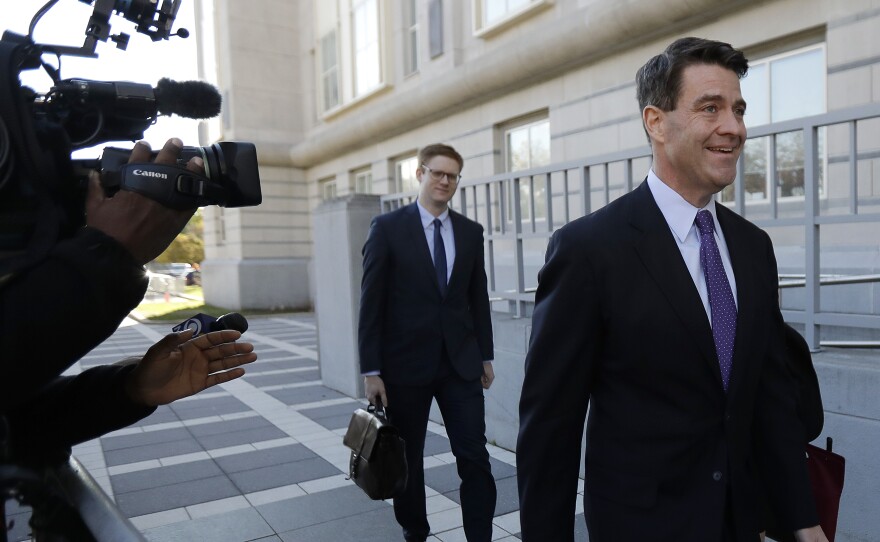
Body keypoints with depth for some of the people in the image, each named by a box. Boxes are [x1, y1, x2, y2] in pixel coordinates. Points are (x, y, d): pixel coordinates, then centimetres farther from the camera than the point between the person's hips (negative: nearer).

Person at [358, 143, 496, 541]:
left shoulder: (470, 231, 6)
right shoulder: (388, 227, -5)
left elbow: (478, 298, 11)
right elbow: (372, 303, -7)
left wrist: (486, 355, 11)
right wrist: (371, 370, -10)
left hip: (460, 362, 3)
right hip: (406, 362, -2)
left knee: (475, 456, 1)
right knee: (407, 459, 12)